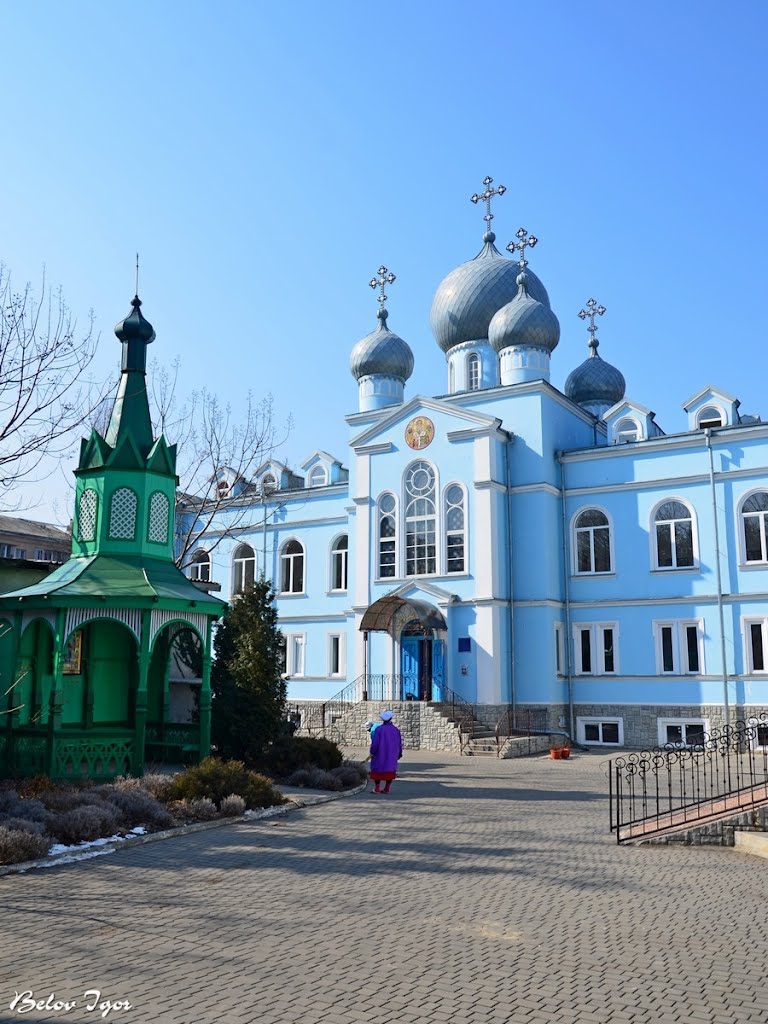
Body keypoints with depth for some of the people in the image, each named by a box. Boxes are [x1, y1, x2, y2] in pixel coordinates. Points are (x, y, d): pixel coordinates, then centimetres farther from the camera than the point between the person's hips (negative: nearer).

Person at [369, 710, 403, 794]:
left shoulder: (379, 729, -14)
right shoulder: (396, 730, -2)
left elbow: (375, 742, -16)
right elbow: (399, 744, 5)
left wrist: (372, 752, -6)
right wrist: (399, 754, 16)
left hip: (380, 754, -3)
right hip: (392, 755, 3)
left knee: (378, 770, 7)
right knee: (390, 770, 11)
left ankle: (377, 789, 4)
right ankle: (387, 789, 9)